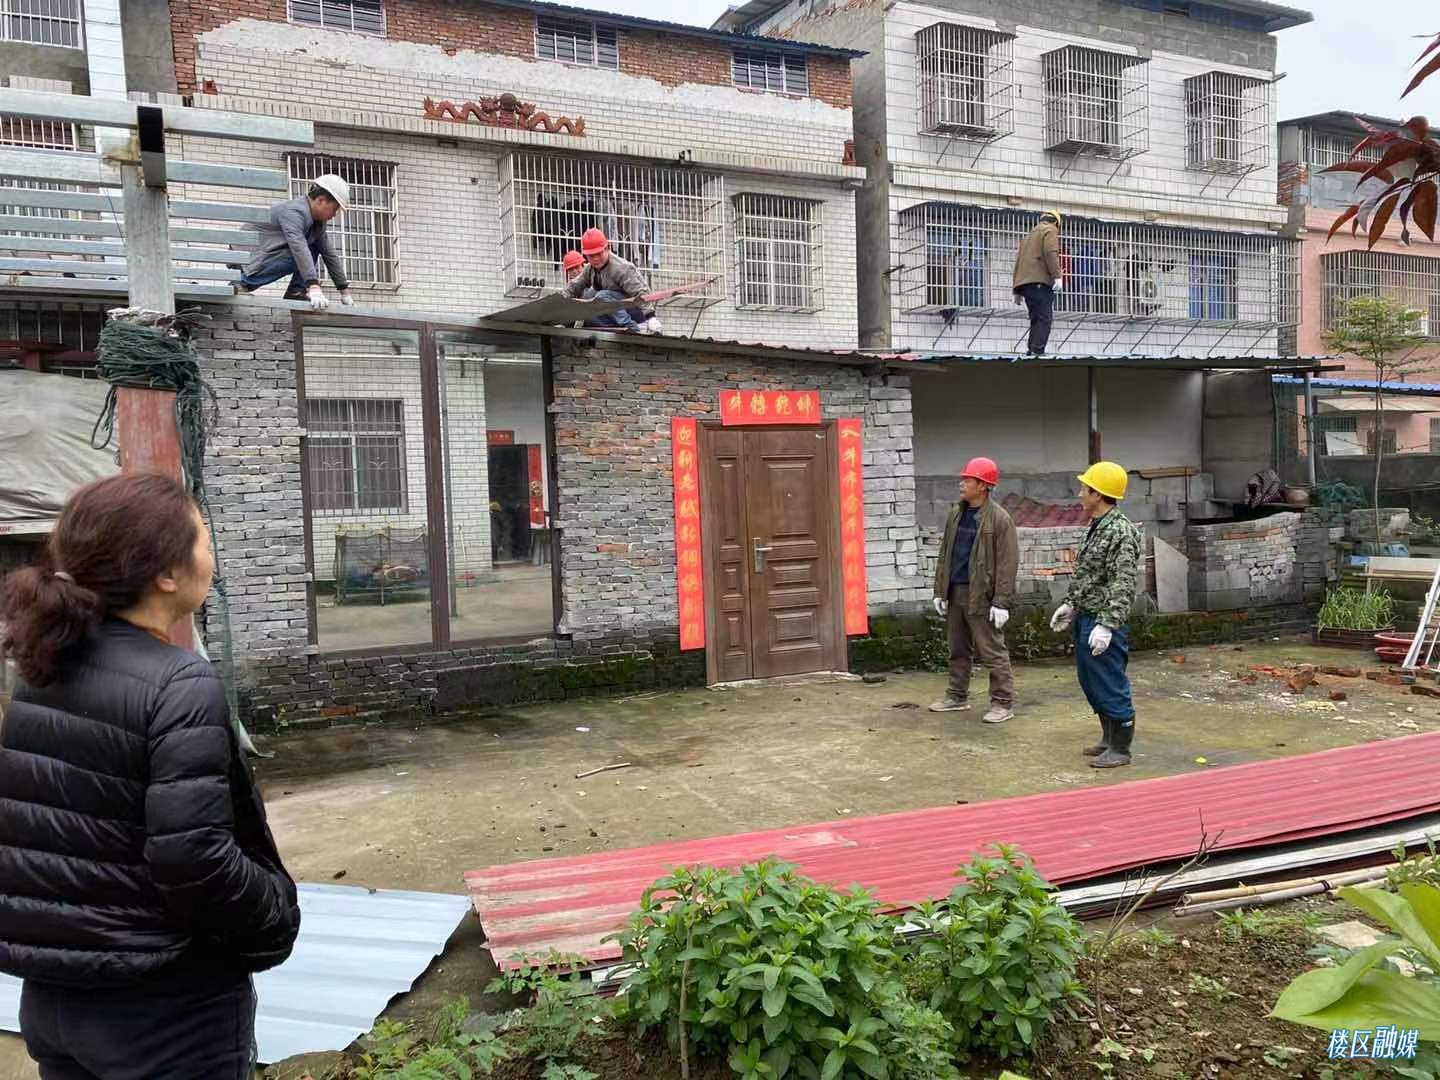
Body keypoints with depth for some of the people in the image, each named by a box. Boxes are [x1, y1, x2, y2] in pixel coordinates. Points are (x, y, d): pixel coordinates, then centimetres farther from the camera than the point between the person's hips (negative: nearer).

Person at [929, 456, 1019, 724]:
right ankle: (957, 697, 28)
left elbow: (1008, 563, -13)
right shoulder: (955, 515, 11)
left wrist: (1001, 602, -16)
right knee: (958, 650, 16)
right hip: (955, 592, 7)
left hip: (981, 595, -7)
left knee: (992, 652, -1)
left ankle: (1003, 704, 7)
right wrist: (940, 591, 11)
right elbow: (944, 554, 15)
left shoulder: (999, 519, -10)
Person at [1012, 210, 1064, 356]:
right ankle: (1038, 351, -23)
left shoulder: (1029, 234, 30)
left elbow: (1018, 261, 26)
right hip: (1040, 281, -8)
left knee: (1036, 319, 9)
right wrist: (1057, 275, -20)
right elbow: (1051, 252, -13)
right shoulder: (1050, 230, 6)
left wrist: (1017, 291, 25)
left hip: (1024, 281, 8)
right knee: (1044, 319, -12)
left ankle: (1031, 351, 0)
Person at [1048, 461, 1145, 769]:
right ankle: (1109, 738, 32)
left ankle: (1121, 749, 12)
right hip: (1084, 619, 10)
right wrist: (1069, 604, 21)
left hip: (1103, 623, -10)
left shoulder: (1121, 532, -18)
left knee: (1111, 687, 0)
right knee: (1092, 684, 18)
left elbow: (1123, 586, -23)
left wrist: (1106, 625, -27)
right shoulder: (1096, 528, 12)